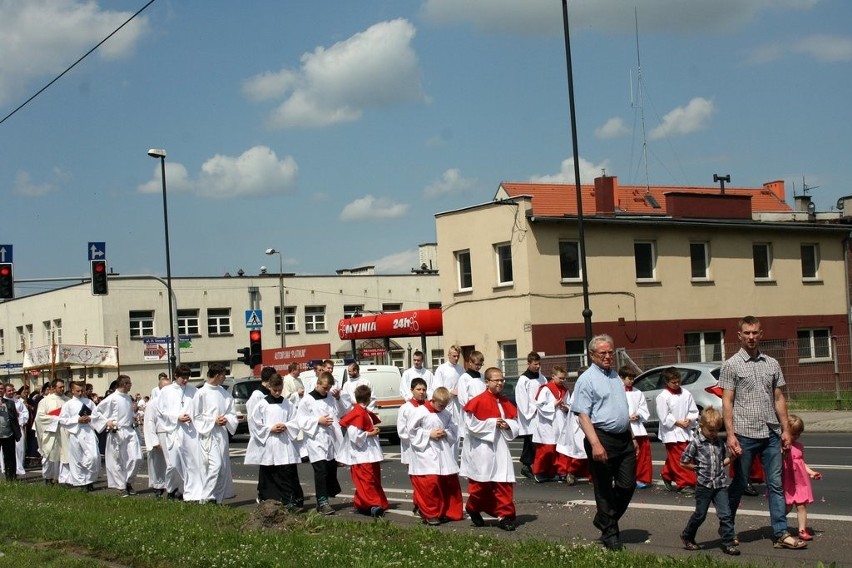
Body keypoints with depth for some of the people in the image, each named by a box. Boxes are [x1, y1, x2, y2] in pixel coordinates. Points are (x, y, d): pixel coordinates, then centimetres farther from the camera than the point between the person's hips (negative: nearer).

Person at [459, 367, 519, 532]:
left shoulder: (506, 403, 9)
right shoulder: (478, 402, -11)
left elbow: (515, 424, 13)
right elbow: (471, 424, -14)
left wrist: (507, 426, -9)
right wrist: (493, 423, -15)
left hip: (500, 448, 5)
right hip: (481, 449, -5)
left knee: (504, 483, -1)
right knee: (482, 483, 4)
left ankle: (504, 515, 3)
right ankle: (473, 508, 28)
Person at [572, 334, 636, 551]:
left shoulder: (616, 377, 17)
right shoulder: (587, 379, -7)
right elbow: (583, 415, -14)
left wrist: (632, 437, 20)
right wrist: (595, 444, -23)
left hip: (624, 439, 7)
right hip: (602, 438, -7)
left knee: (628, 485, 6)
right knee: (604, 489, 3)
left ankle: (604, 520, 26)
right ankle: (610, 534, 13)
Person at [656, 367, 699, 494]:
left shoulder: (686, 394, 6)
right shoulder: (662, 397, -10)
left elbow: (694, 411, 11)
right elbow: (664, 417, -12)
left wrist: (689, 420, -7)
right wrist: (678, 422, -13)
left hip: (685, 432, 5)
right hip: (672, 433, -5)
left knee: (673, 459, 13)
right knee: (678, 459, -6)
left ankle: (667, 476, 32)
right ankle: (685, 483, -2)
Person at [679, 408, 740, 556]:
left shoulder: (720, 442, 8)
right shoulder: (696, 443, -7)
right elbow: (683, 463, -3)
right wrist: (699, 468, -6)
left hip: (720, 484, 4)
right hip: (704, 485, -4)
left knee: (725, 514, -3)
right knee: (700, 514, 8)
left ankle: (728, 543, 3)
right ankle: (687, 536, 29)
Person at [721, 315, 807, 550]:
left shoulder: (772, 364, 12)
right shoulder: (731, 365, -1)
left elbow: (779, 399, 14)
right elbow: (726, 402, -5)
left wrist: (785, 429, 7)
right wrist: (730, 435, -12)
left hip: (771, 434, 4)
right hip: (745, 434, -4)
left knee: (776, 485, 3)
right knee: (739, 484, 6)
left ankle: (781, 534, 5)